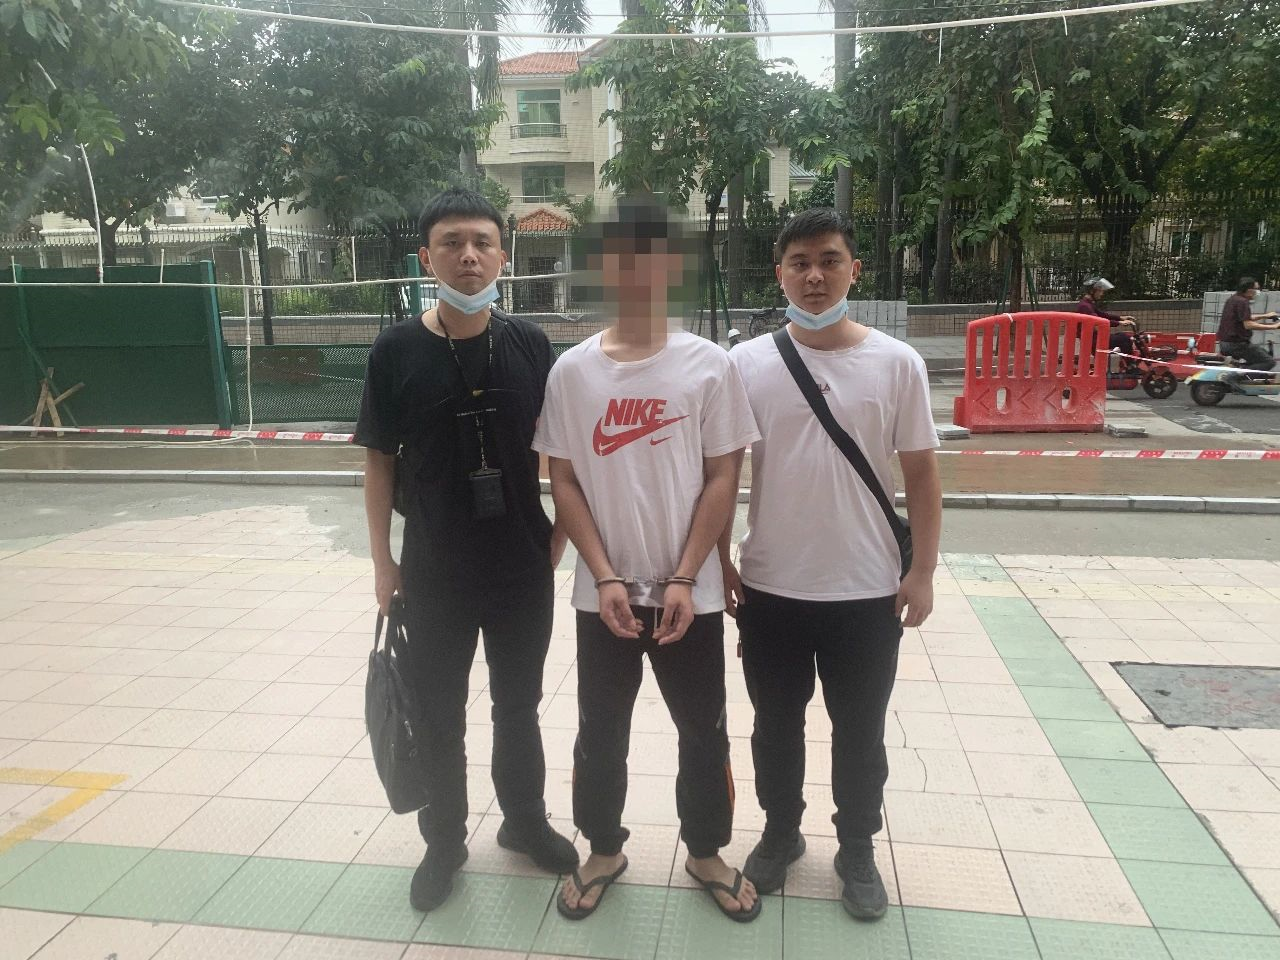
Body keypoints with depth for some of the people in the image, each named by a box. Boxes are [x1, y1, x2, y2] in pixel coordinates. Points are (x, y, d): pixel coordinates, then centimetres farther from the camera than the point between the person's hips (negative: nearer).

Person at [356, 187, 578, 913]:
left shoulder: (529, 345, -5)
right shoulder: (397, 350, -8)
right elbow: (380, 460, -1)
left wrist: (562, 529, -1)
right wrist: (383, 560, -1)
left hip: (523, 566, 1)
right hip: (434, 570, -1)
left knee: (519, 703, 19)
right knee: (438, 714, 14)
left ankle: (526, 821, 41)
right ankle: (444, 842, 35)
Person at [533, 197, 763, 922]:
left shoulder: (708, 365, -5)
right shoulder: (572, 370, -1)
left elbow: (723, 479, -4)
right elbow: (565, 482, 1)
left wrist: (683, 579, -10)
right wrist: (605, 577, -8)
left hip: (691, 593, -1)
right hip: (602, 593, 1)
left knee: (704, 730, 13)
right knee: (600, 732, 14)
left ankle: (706, 852, 36)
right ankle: (604, 850, 38)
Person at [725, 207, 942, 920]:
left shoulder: (897, 363, -4)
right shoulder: (747, 363, -4)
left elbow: (922, 472, 0)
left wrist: (923, 572, -3)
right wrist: (720, 562, 0)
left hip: (868, 591, 0)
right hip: (770, 587, 1)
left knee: (860, 734, 16)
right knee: (777, 727, 18)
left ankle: (858, 849, 38)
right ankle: (781, 834, 41)